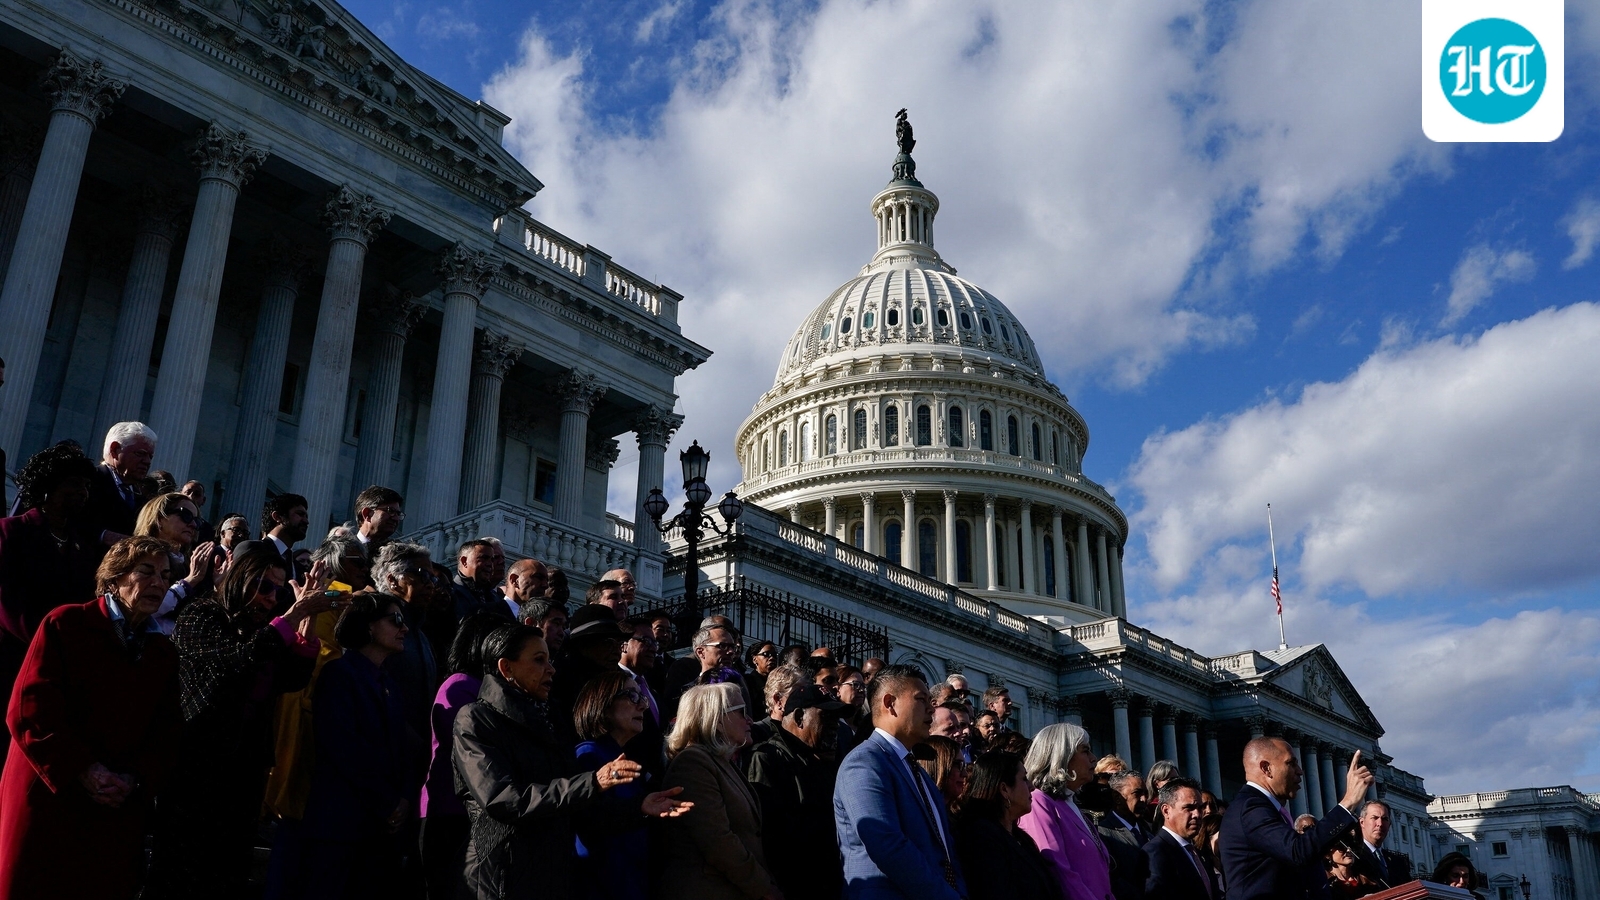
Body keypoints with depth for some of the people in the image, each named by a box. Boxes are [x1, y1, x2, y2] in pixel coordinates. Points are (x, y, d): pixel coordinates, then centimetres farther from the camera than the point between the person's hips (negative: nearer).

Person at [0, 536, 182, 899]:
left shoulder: (164, 652, 12)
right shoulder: (65, 624, -3)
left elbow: (167, 730, 7)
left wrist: (136, 780, -11)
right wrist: (82, 771, -17)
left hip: (118, 811, 4)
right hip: (48, 801, -3)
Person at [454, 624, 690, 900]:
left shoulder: (541, 720, 14)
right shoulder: (476, 719, -9)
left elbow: (571, 800, 9)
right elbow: (504, 799, -22)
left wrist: (638, 807, -4)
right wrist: (591, 783, -26)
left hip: (556, 873, 7)